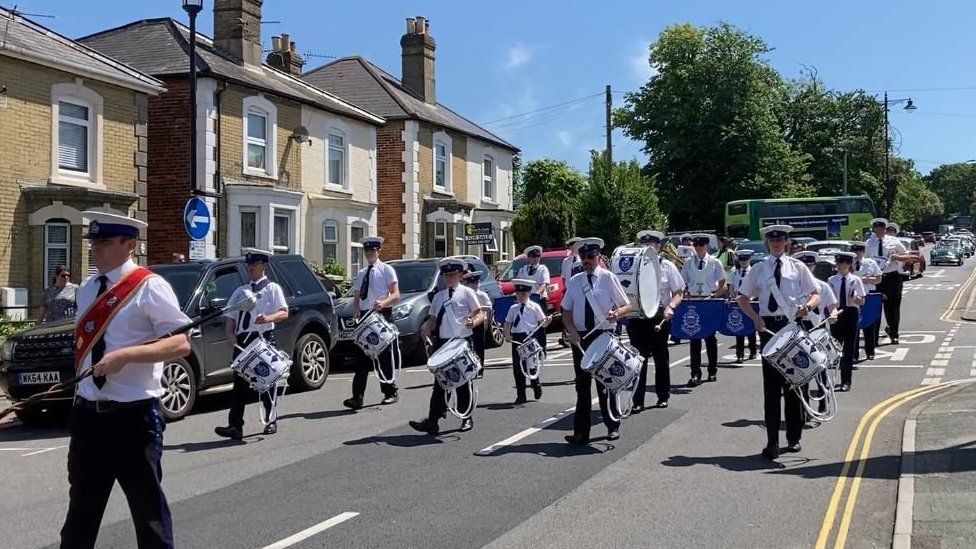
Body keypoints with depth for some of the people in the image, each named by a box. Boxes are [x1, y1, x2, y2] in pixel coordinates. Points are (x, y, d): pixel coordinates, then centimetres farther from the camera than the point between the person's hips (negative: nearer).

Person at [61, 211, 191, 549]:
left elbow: (181, 344, -17)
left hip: (134, 415, -7)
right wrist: (79, 391, 13)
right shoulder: (87, 290, 10)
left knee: (148, 507, 7)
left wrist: (125, 355, -27)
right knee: (82, 505, 18)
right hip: (87, 413, 7)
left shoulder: (149, 287, -11)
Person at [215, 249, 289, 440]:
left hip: (264, 339, -4)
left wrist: (269, 318, -24)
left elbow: (284, 313, -4)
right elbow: (230, 316, 15)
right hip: (242, 341, 4)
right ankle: (235, 427, -3)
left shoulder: (272, 288, 6)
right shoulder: (240, 291, 19)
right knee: (240, 383, 0)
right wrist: (230, 335, -4)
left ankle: (271, 421, 17)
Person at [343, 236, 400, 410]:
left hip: (381, 315, -5)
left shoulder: (386, 270, 2)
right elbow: (356, 297, 18)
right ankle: (357, 397, -3)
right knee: (361, 357, -1)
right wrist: (356, 310, -3)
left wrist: (383, 303, -24)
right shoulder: (361, 273, 18)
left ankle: (391, 392, 12)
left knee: (384, 357, -1)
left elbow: (396, 295, -6)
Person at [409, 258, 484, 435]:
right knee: (439, 382, 1)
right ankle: (432, 420, -2)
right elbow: (433, 318, 17)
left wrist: (474, 321, -24)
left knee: (463, 382, 7)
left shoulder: (467, 292, 2)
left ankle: (466, 419, 20)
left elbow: (480, 312, -2)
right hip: (442, 342, 4)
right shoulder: (438, 296, 16)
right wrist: (426, 328, -4)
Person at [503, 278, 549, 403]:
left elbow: (543, 323, 1)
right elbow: (507, 322, 13)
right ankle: (520, 395, 13)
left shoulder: (534, 306, 2)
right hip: (516, 339, 3)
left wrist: (547, 321, -21)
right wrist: (507, 335, -3)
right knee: (517, 366, 4)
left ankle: (536, 388, 30)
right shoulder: (513, 308, 11)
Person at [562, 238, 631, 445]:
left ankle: (612, 427, 24)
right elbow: (566, 310, 10)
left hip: (604, 336, -2)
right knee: (582, 384, 5)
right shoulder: (574, 281, 6)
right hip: (580, 337, 3)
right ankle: (581, 432, 9)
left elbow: (627, 306, 0)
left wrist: (617, 313, -22)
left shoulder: (609, 278, -2)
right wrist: (572, 331, -7)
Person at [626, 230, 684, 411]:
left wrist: (670, 306, -17)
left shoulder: (667, 266, 1)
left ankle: (663, 396, 26)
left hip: (659, 316, 0)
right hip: (637, 316, 0)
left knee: (661, 357, 12)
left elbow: (679, 293, 2)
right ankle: (637, 400, 1)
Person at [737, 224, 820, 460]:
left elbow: (815, 295, 7)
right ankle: (772, 442, 1)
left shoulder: (797, 267, 8)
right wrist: (755, 317, -9)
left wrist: (807, 306, -16)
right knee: (771, 383, -1)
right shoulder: (758, 269, 8)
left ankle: (794, 438, 21)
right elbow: (743, 298, 9)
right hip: (768, 325, 0)